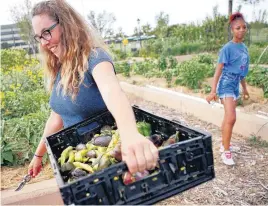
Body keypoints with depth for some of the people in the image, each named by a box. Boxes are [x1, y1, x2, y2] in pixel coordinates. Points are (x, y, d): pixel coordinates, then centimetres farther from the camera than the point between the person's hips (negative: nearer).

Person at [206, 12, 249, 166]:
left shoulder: (244, 48, 9)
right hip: (226, 84, -7)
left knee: (228, 117, 15)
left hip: (235, 85, 7)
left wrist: (245, 89, 23)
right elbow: (218, 70, -15)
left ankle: (224, 144, 30)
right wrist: (213, 91, -20)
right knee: (231, 118, -16)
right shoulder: (228, 48, -12)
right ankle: (226, 151, -6)